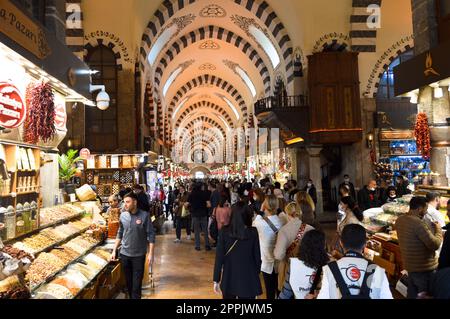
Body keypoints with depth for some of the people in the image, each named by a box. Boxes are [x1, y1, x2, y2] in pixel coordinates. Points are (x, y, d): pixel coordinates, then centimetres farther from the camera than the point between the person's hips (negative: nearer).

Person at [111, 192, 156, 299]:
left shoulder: (144, 215, -12)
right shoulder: (123, 215, 1)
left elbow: (151, 235, -10)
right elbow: (120, 234, 11)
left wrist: (150, 253, -14)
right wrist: (114, 251, 8)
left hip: (139, 255, -4)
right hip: (124, 254, 4)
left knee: (137, 283, 2)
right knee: (128, 281, 15)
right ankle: (131, 296, 33)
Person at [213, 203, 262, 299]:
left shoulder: (224, 232, -10)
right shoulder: (253, 232, -10)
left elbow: (219, 257, -8)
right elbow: (257, 256, -3)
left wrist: (216, 280, 1)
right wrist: (257, 272, 14)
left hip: (229, 279, 1)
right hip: (248, 279, -1)